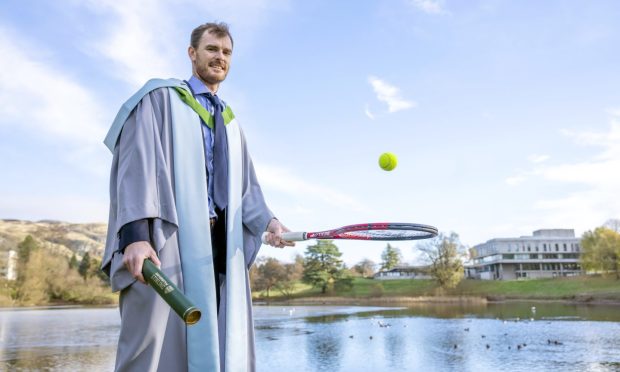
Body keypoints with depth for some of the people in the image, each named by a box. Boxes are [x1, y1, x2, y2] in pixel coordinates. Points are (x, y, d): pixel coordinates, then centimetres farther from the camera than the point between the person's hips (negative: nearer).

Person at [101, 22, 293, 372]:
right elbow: (137, 164, -8)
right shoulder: (161, 98, 5)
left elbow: (246, 186, 16)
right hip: (168, 238, -6)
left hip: (219, 244, 6)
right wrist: (136, 234, -22)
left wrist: (268, 221, -5)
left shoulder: (231, 122, 24)